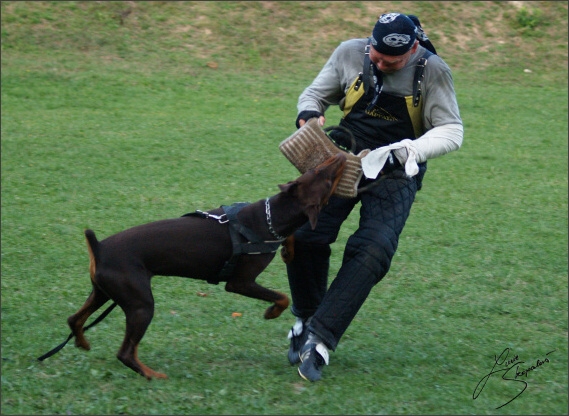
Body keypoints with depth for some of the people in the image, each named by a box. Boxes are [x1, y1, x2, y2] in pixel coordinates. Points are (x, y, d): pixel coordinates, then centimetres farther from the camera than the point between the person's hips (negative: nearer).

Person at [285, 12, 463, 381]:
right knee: (304, 235, -15)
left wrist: (404, 151, -26)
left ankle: (320, 340, -17)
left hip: (396, 173, -2)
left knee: (371, 253, -20)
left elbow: (451, 132, -11)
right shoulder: (350, 53, -4)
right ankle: (305, 320, 11)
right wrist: (309, 115, -13)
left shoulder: (432, 71, -11)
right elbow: (316, 93, 11)